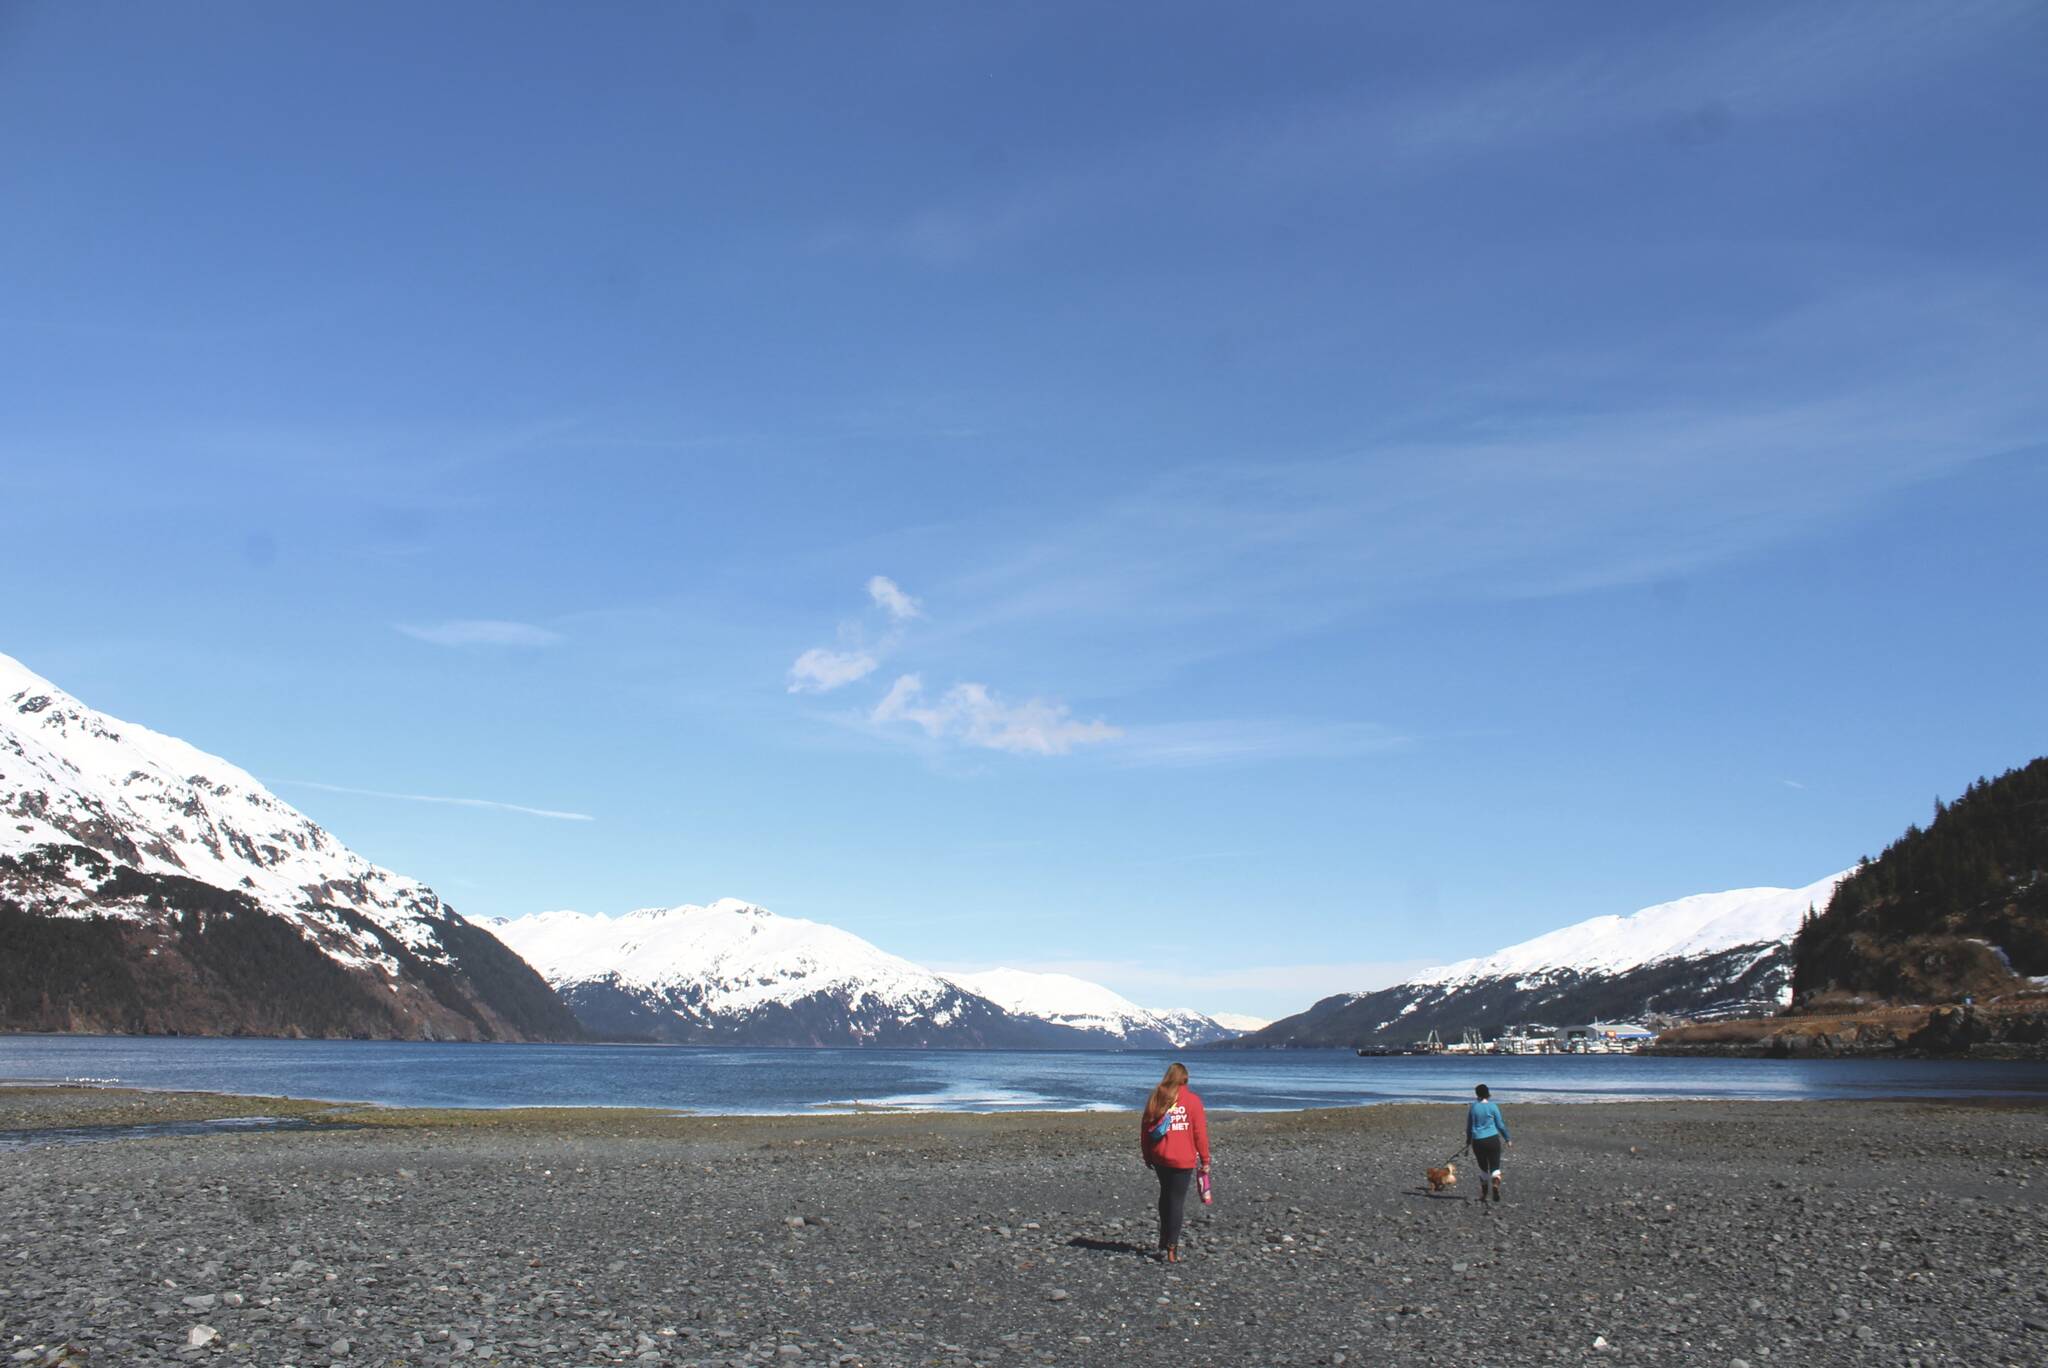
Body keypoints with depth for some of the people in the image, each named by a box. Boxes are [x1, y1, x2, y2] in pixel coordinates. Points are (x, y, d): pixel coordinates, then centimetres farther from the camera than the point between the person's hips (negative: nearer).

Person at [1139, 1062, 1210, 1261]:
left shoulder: (1156, 1098, 4)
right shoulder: (1192, 1100, -5)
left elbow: (1145, 1129, 7)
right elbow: (1200, 1132, -5)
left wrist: (1147, 1155, 17)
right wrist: (1205, 1160, 2)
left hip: (1159, 1157, 3)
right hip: (1183, 1159, -3)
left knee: (1166, 1196, 20)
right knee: (1177, 1200, 1)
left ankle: (1165, 1242, 23)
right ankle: (1171, 1248, -2)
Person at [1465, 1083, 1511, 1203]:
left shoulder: (1472, 1108, 3)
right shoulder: (1493, 1106, -4)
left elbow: (1469, 1127, 10)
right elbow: (1500, 1124, 1)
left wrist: (1468, 1142, 22)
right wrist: (1507, 1139, 13)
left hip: (1477, 1141, 2)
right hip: (1492, 1139, -2)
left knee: (1483, 1167, 16)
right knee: (1495, 1167, 3)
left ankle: (1483, 1194, 21)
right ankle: (1495, 1184, -24)